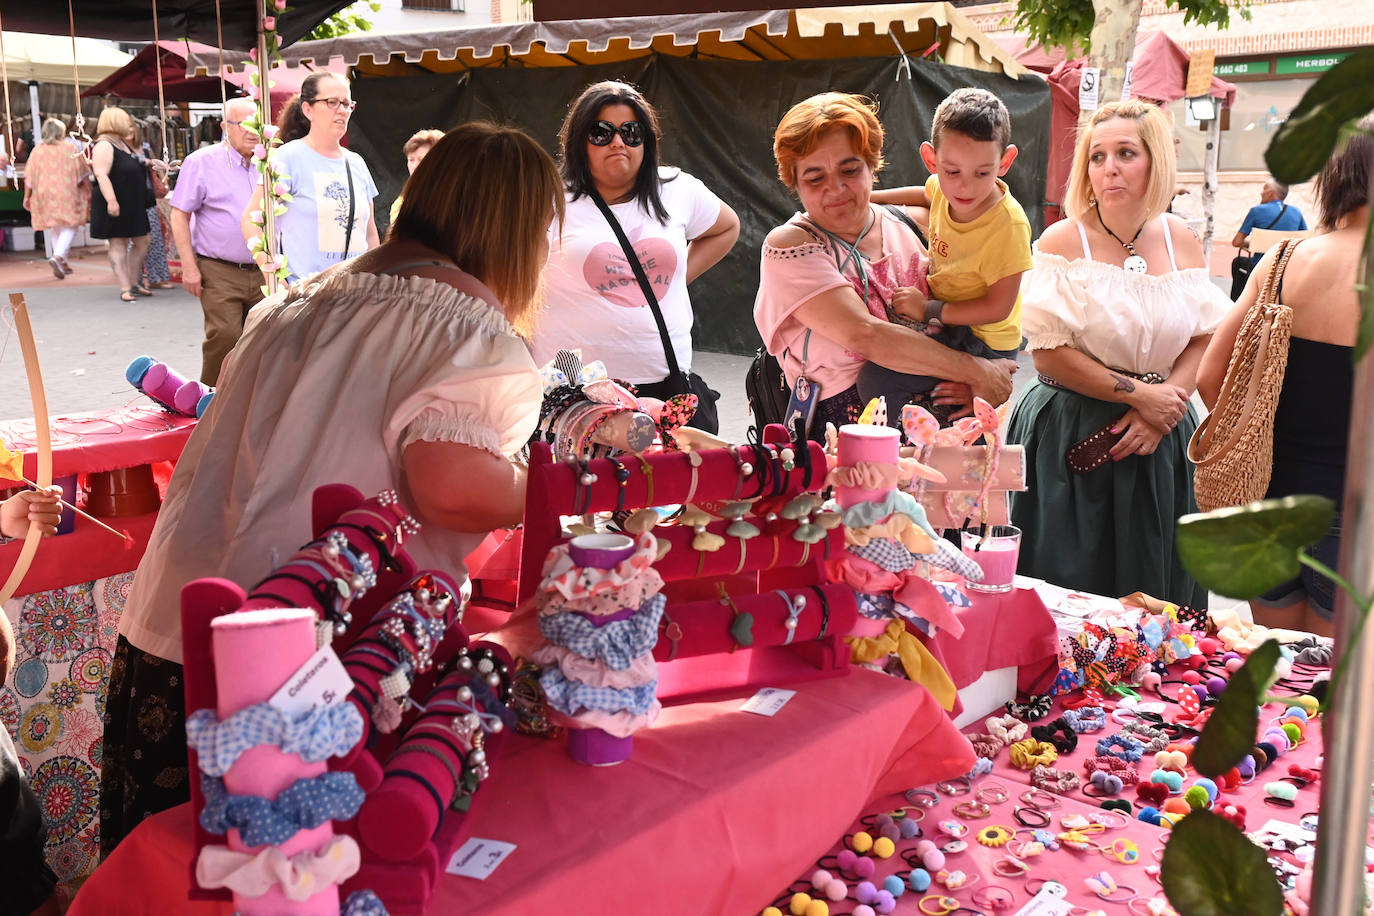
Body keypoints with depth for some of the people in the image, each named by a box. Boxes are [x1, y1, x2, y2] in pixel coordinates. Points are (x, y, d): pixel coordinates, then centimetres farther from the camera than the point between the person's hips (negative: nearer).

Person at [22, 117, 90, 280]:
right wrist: (87, 193, 9)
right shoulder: (70, 149, -3)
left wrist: (27, 197, 13)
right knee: (69, 227, -3)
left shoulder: (37, 151, 4)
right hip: (67, 194, -4)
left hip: (45, 194, 4)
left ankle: (62, 263, 19)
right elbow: (82, 173, -2)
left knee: (54, 229, 15)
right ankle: (58, 256, -27)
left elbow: (29, 178, 5)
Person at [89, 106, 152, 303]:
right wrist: (111, 201, -32)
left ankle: (133, 283, 22)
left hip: (133, 205, 9)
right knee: (118, 244, -4)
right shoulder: (104, 146, -13)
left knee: (141, 242, 11)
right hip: (116, 206, -9)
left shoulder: (124, 145, 17)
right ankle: (125, 288, -3)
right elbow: (101, 175, -24)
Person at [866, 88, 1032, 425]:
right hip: (944, 321, 8)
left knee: (876, 375, -22)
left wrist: (928, 310, -24)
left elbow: (998, 308, -26)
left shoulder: (1008, 226, -29)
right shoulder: (946, 188, -8)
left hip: (982, 343, -8)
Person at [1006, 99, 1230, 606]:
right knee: (1070, 598, 3)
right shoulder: (1061, 241, -7)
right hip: (1071, 439, -3)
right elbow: (1048, 353, -13)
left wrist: (1164, 405, -11)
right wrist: (1138, 393, -14)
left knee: (1156, 591, 11)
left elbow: (1205, 338, 5)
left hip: (1159, 441, 4)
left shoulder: (1180, 239, 4)